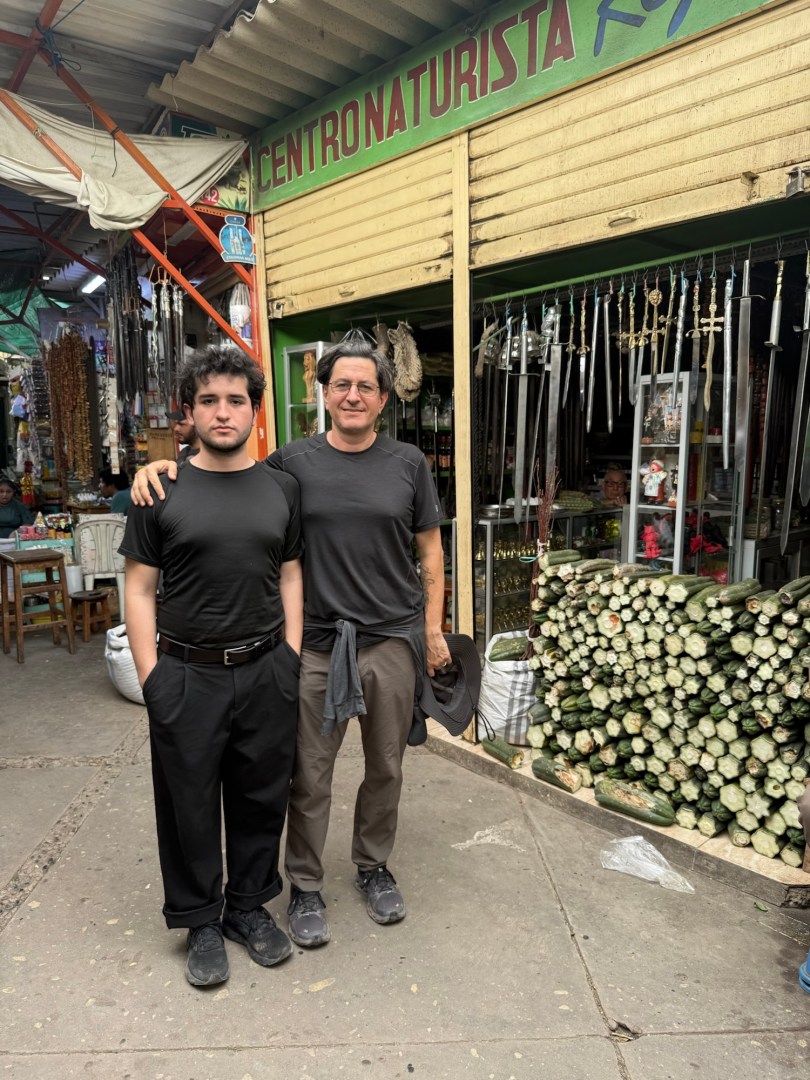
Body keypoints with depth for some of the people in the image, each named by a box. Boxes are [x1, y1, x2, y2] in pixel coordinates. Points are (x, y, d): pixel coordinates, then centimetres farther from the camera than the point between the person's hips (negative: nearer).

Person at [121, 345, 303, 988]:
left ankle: (250, 906, 37)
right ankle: (200, 922, 34)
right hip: (187, 675, -2)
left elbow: (291, 576, 9)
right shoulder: (162, 491, -3)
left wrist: (292, 658, 3)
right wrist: (150, 674, -7)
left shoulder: (282, 488, 5)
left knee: (261, 798, 15)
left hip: (266, 672, 2)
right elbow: (140, 589, -2)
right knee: (190, 804, 12)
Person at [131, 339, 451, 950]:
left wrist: (433, 629, 3)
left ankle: (374, 866, 39)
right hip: (316, 643, -1)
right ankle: (305, 887, 30)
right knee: (310, 775, 8)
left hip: (392, 640, 1)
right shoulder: (293, 462, 0)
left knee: (385, 768, 16)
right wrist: (163, 466, -11)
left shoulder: (408, 464, 3)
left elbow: (430, 551, 6)